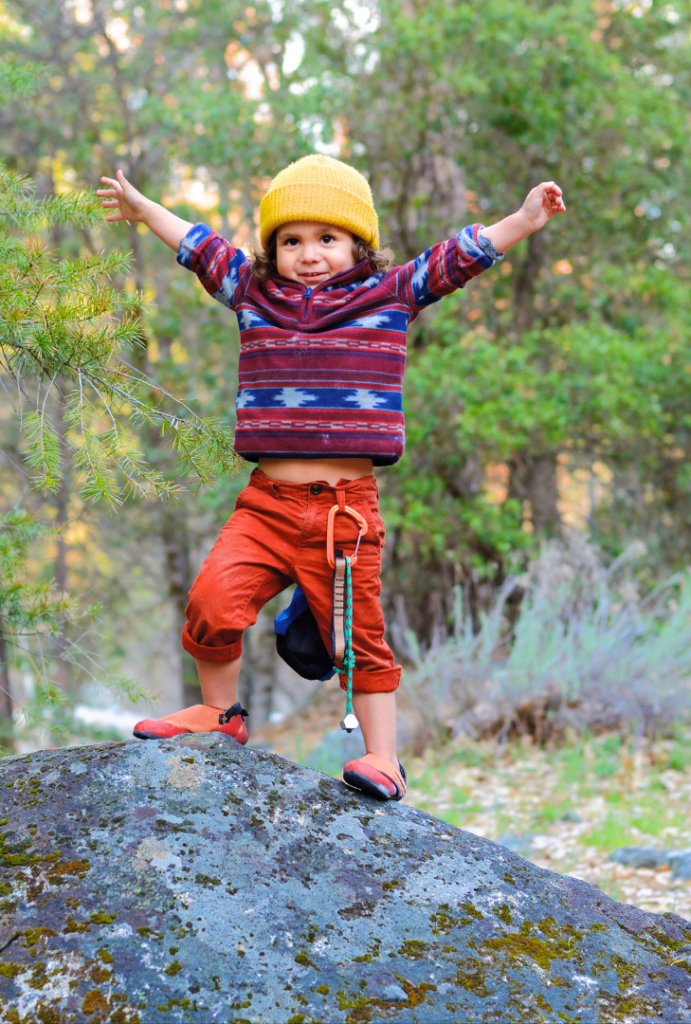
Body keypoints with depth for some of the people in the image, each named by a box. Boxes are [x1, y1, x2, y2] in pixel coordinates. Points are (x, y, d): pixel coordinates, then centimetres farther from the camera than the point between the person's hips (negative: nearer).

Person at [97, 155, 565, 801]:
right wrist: (141, 208, 39)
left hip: (347, 508, -2)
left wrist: (523, 221, -3)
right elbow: (200, 247, 27)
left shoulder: (390, 296, 8)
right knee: (212, 599, -14)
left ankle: (383, 757, 14)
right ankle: (219, 712, 9)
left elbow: (460, 257, 6)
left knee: (359, 638, 1)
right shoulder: (254, 294, 15)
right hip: (266, 504, 2)